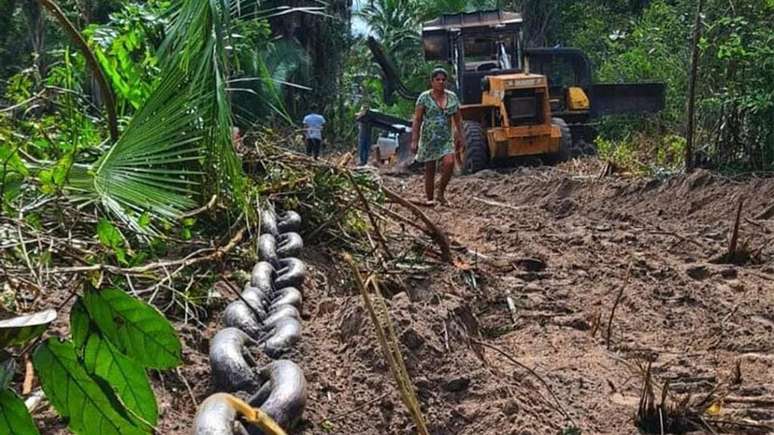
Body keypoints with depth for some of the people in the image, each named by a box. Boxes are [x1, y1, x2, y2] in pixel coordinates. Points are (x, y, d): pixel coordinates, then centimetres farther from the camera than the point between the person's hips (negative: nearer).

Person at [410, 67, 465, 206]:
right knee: (430, 170, 3)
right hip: (429, 139, -2)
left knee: (449, 163, -21)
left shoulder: (452, 97, 6)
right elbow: (417, 120, -5)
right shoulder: (424, 97, -4)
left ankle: (441, 192, -1)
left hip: (446, 139, 2)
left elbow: (458, 120, 13)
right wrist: (414, 141, -11)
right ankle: (430, 199, 16)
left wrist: (461, 137, 10)